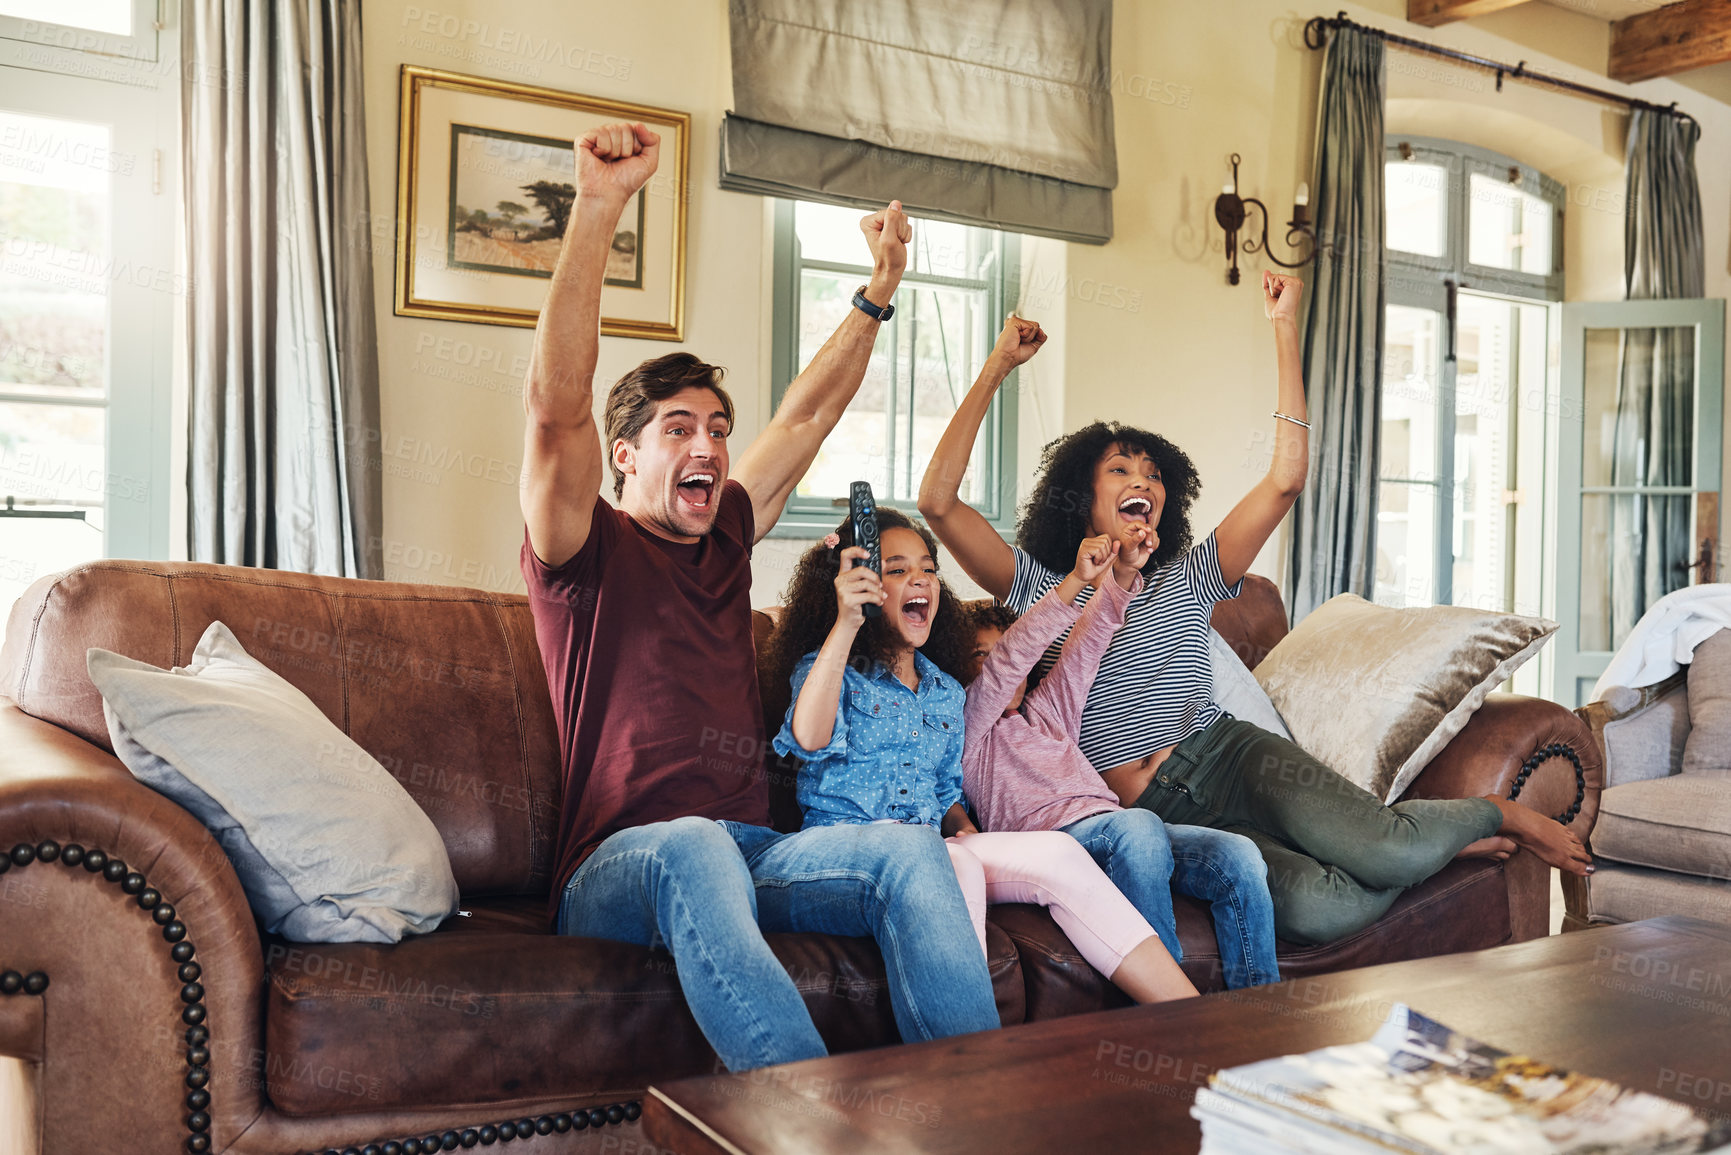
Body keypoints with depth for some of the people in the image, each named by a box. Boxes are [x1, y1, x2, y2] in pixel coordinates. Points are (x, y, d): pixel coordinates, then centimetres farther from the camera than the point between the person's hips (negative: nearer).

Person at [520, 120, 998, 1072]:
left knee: (913, 851, -23)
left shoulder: (724, 539, 21)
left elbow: (809, 416, 28)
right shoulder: (587, 552, 4)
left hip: (748, 853, 6)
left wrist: (878, 289, 27)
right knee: (694, 846, -40)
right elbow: (555, 405, -13)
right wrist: (598, 209, -21)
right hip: (617, 871, -5)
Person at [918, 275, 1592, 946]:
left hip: (1232, 757, 2)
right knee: (1317, 909, -28)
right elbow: (938, 501, -3)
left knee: (1389, 852, -25)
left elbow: (1286, 478, 6)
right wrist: (997, 367, -1)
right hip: (1151, 815, -2)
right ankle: (1439, 844, 2)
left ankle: (1497, 815, 8)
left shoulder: (1186, 578, 15)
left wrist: (1284, 328, 5)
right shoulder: (1041, 589, 9)